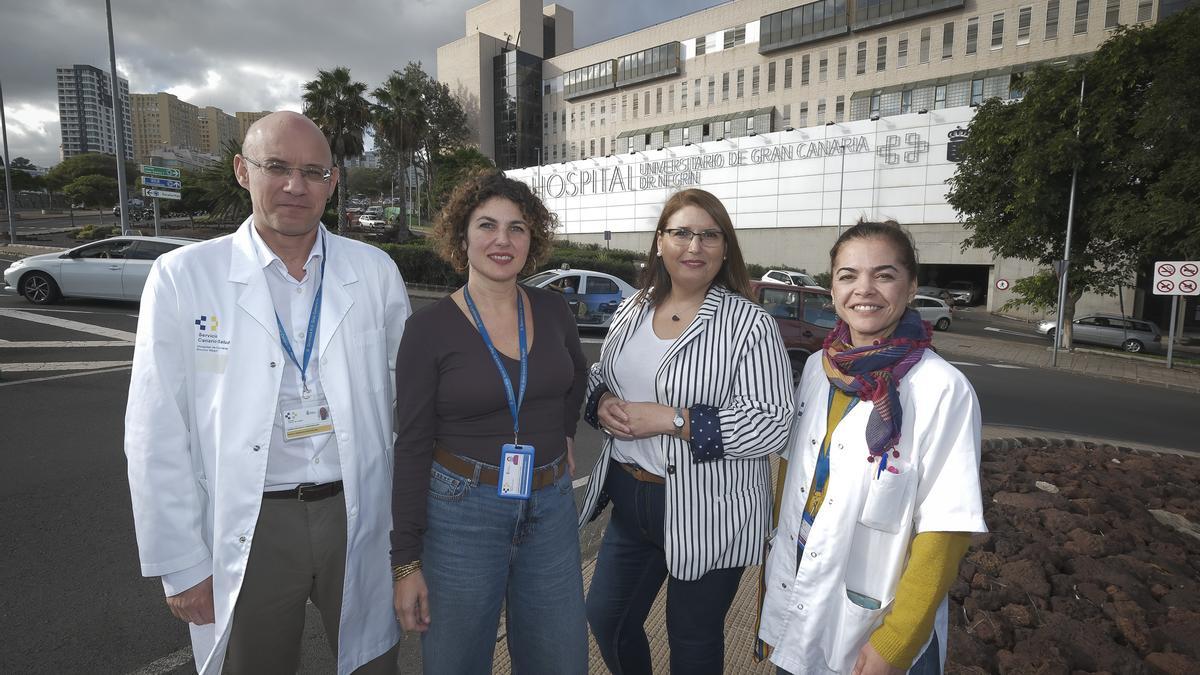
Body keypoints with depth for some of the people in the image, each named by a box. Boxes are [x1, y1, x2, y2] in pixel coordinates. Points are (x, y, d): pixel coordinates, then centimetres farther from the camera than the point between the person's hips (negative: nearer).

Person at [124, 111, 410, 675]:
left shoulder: (376, 271, -2)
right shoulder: (182, 276, -6)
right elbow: (158, 437, -4)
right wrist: (181, 564, -2)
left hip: (360, 515, 2)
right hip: (249, 528, -1)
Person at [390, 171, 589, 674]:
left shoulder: (552, 310, 0)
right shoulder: (430, 327, -10)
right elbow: (411, 447, -9)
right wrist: (406, 560, -8)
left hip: (550, 508, 4)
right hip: (463, 513, -3)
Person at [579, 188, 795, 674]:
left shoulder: (749, 324, -15)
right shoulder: (631, 311, 3)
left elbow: (772, 425, -20)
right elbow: (599, 377, 15)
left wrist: (670, 419, -25)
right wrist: (600, 403, -9)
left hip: (706, 515, -5)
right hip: (628, 497, 6)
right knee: (606, 617, 21)